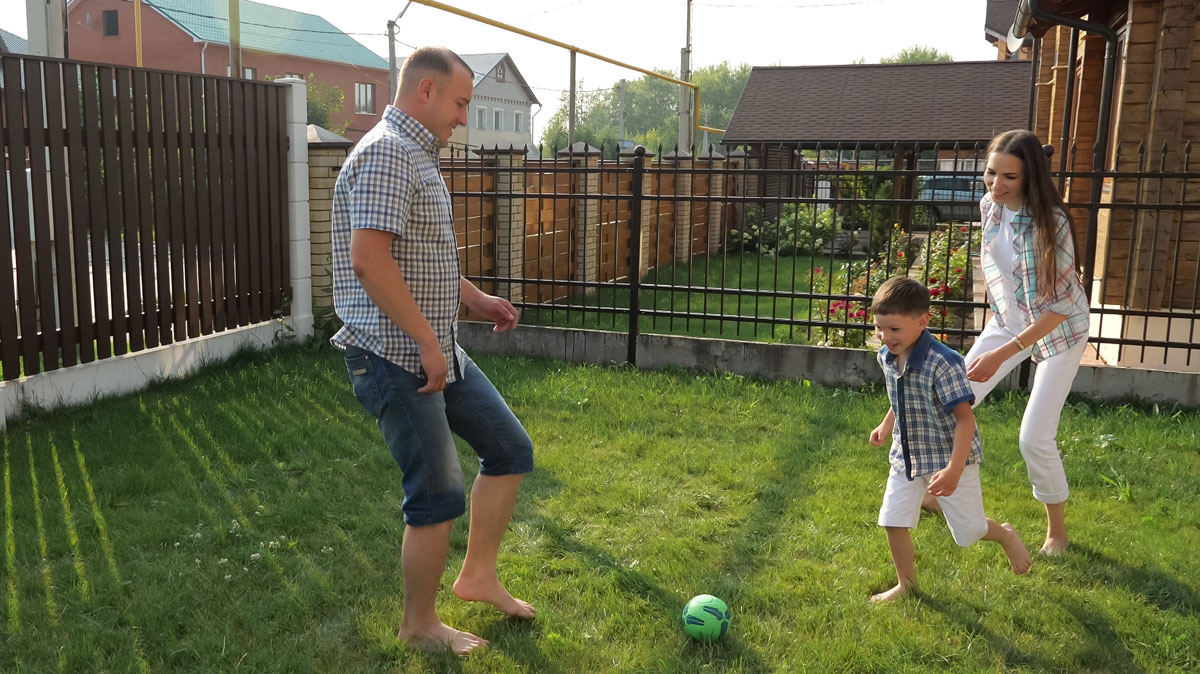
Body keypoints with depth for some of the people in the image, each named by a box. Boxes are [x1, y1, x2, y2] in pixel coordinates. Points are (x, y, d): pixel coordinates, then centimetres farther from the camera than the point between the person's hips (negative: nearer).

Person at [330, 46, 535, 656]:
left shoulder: (419, 157, 17)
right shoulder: (387, 153, -18)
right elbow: (370, 258, -28)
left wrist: (473, 298, 17)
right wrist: (427, 341, -23)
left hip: (439, 352, 10)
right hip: (396, 359, -10)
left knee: (509, 449, 14)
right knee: (438, 498, -1)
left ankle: (478, 576, 29)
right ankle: (419, 624, 21)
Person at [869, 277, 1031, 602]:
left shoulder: (943, 363, -29)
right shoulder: (887, 356, -5)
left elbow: (965, 418, -27)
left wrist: (954, 470, -32)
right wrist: (887, 424, 15)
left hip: (949, 457, -6)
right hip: (906, 456, 6)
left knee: (968, 530, 7)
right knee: (893, 521, 4)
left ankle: (1005, 535, 40)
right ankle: (906, 582, 25)